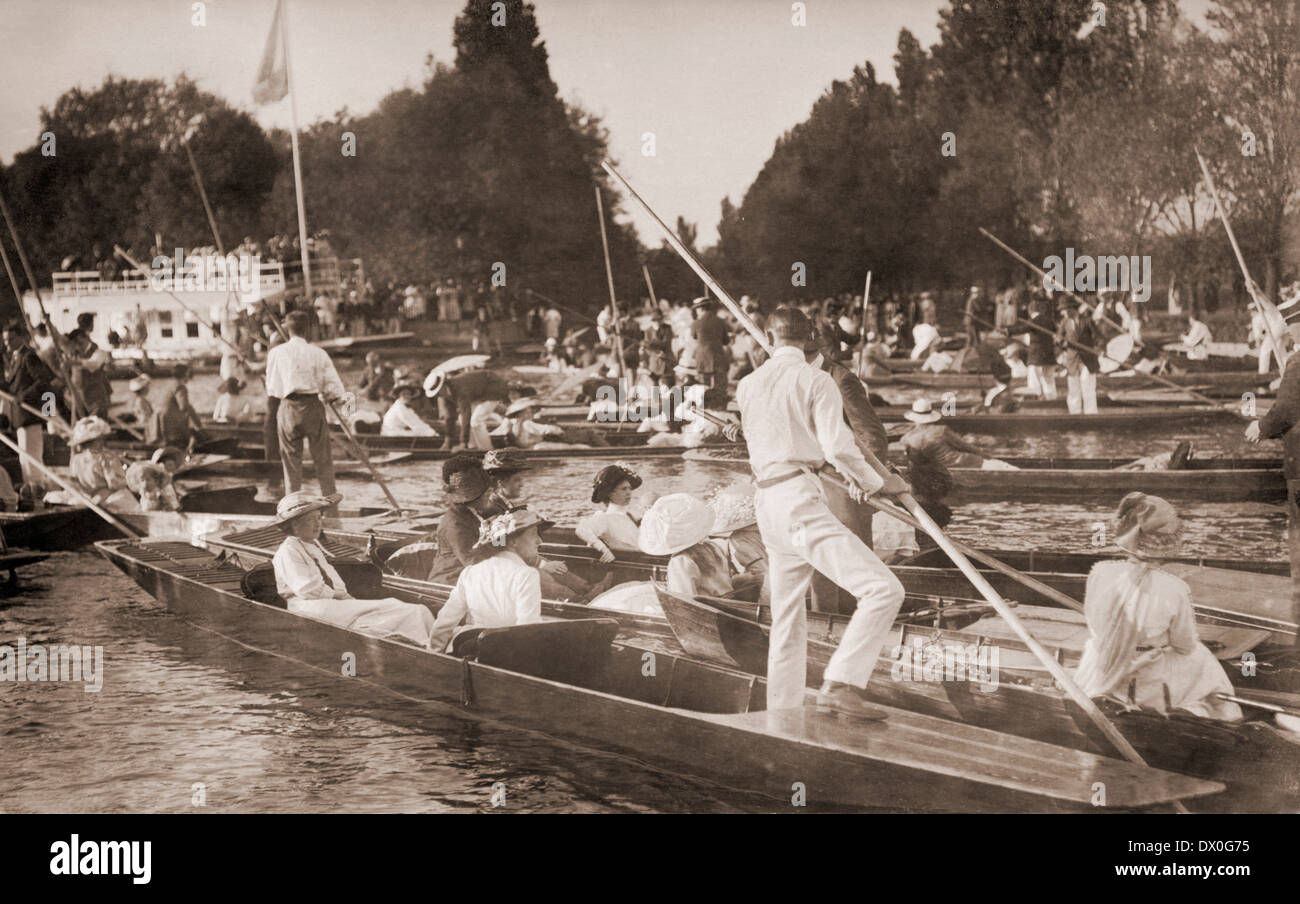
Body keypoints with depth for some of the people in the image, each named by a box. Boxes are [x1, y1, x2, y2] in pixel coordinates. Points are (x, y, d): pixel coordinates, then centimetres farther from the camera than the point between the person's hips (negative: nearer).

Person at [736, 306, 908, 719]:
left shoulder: (747, 386, 17)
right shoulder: (815, 380, -3)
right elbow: (837, 447, -11)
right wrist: (876, 483, 6)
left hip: (767, 504, 8)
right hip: (802, 502, -8)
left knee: (787, 620, 16)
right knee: (883, 590, -15)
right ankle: (840, 684, -28)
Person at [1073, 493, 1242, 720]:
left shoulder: (1100, 573, -21)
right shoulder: (1175, 591, -26)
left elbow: (1094, 626, -3)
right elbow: (1185, 645, -9)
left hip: (1099, 682, 2)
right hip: (1149, 689, -1)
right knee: (1198, 657, 31)